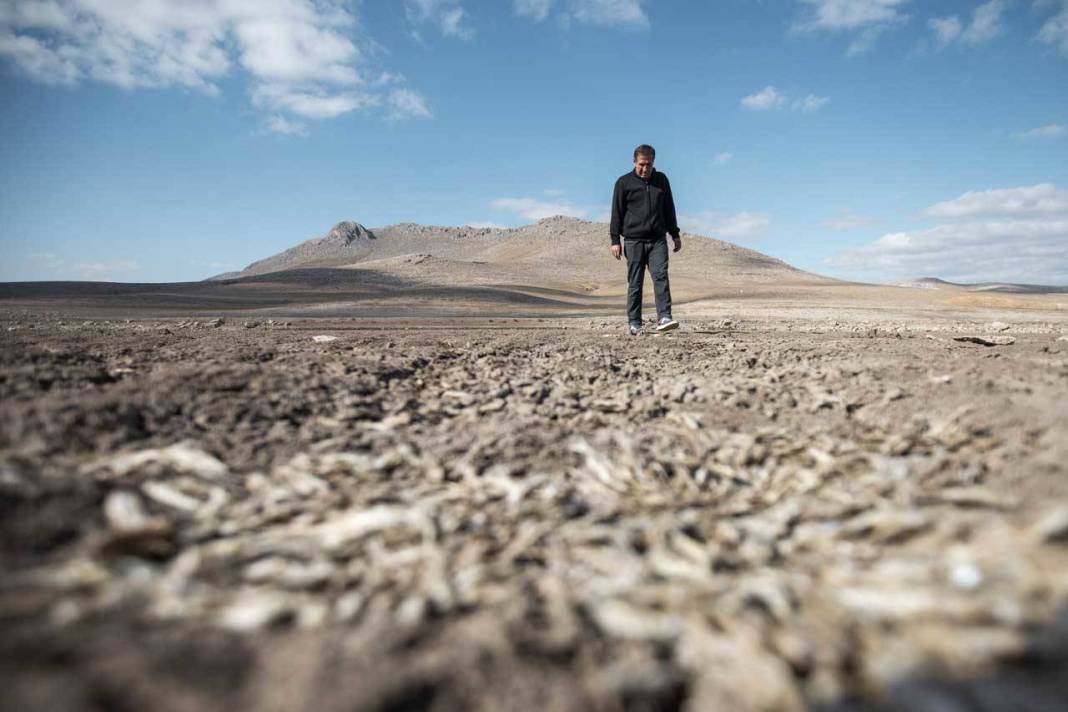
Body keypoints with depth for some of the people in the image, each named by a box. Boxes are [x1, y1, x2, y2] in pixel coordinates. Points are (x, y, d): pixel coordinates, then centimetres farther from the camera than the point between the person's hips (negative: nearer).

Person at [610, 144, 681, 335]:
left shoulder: (661, 180, 12)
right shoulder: (624, 182, 2)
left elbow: (669, 208, 19)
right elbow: (617, 212, 1)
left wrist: (675, 234, 17)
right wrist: (615, 240, -4)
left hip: (658, 240, 2)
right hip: (634, 240, -2)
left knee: (661, 277, -12)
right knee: (635, 284, 0)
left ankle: (664, 318, -16)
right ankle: (634, 324, 5)